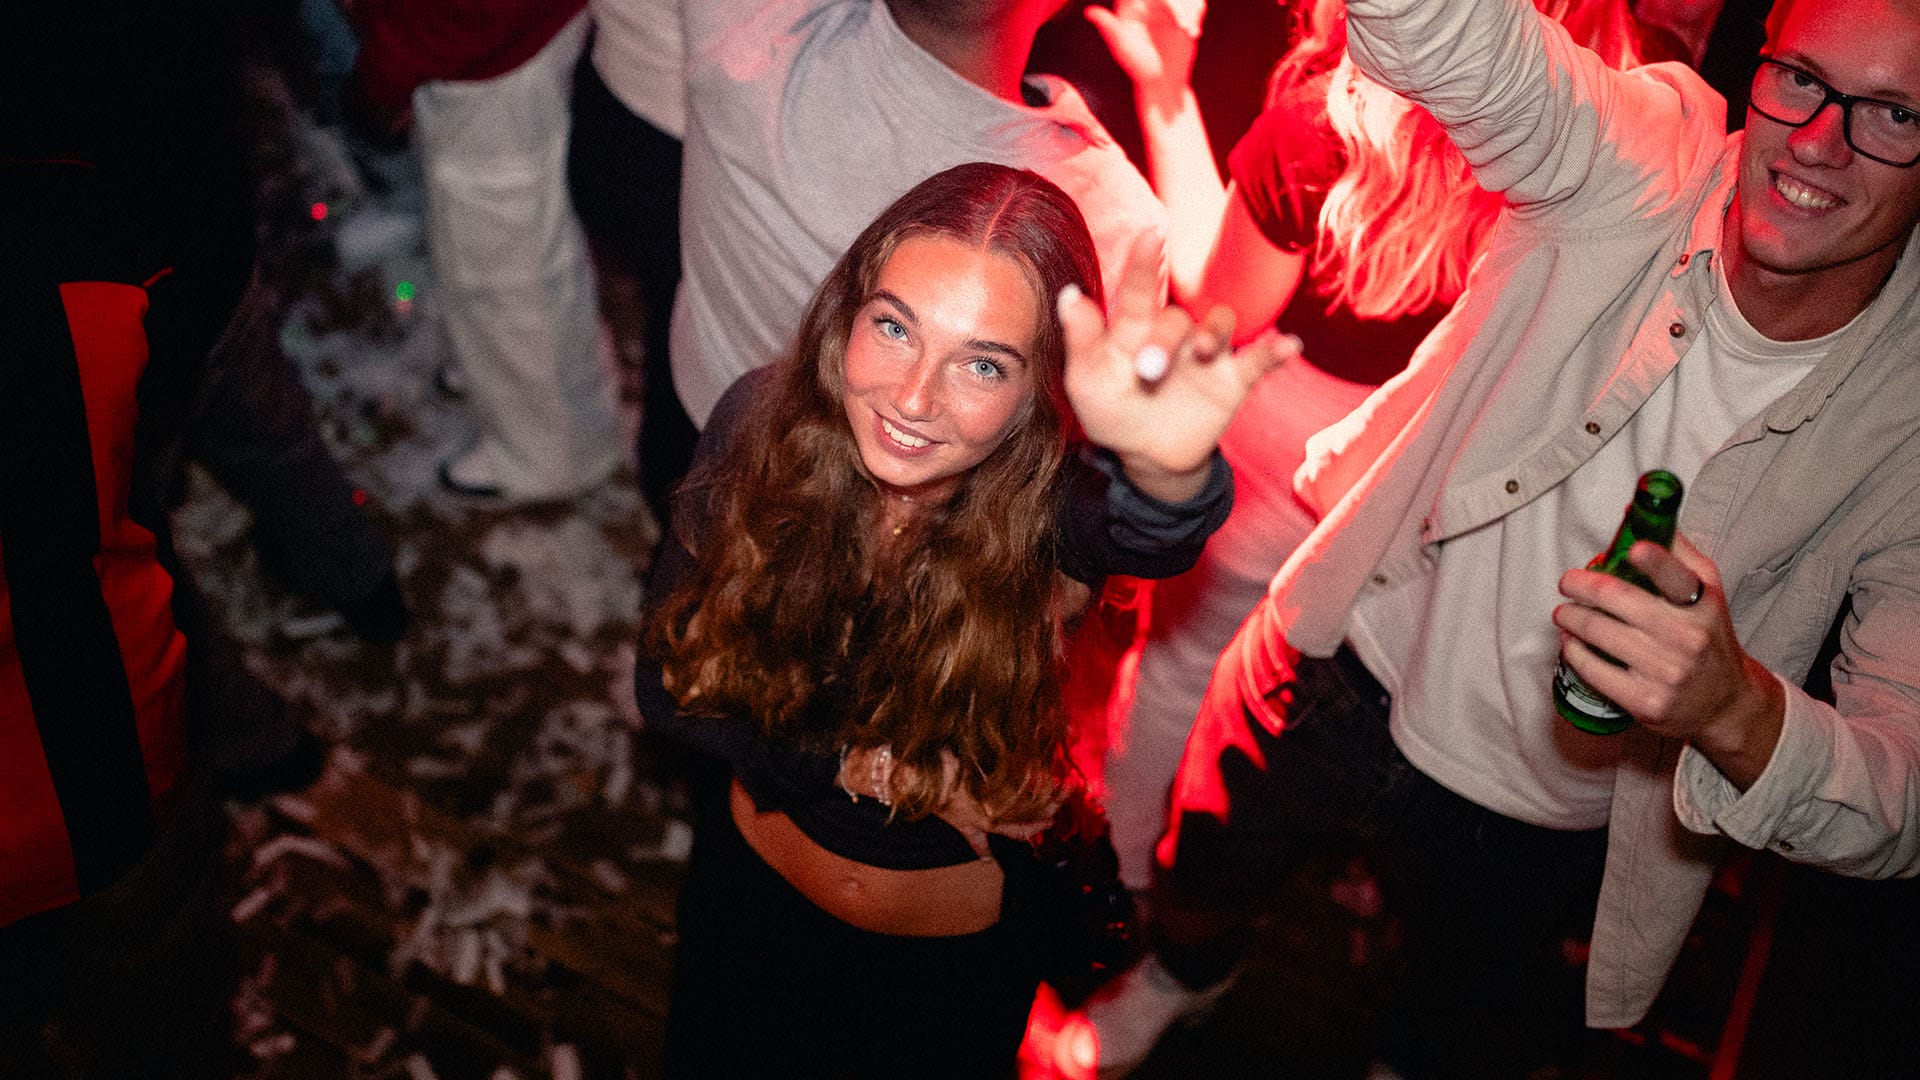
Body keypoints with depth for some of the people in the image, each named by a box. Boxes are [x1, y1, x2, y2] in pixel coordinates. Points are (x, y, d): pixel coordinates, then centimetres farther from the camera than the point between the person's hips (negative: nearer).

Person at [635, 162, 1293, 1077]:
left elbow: (1159, 529, -55)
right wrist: (859, 767, -23)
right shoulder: (761, 422, -22)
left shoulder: (1053, 500, -30)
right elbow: (669, 684, -12)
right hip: (753, 884, 3)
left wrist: (1167, 467, -77)